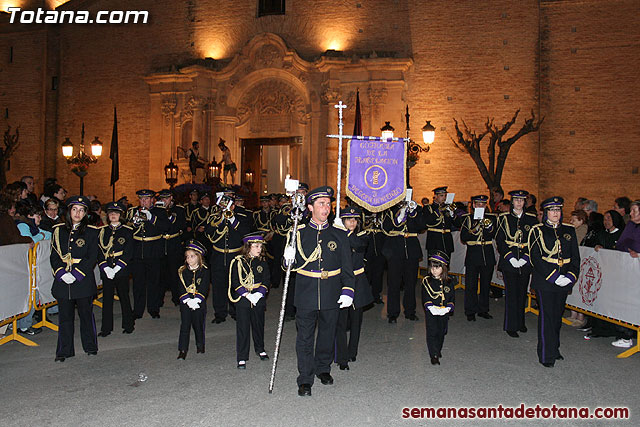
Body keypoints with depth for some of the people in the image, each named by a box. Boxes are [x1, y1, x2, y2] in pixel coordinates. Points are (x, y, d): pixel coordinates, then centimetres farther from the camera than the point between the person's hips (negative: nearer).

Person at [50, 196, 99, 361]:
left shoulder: (91, 232, 0)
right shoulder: (58, 230, 8)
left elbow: (92, 258, -5)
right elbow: (54, 256, 6)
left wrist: (75, 274, -14)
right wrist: (61, 273, -9)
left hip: (83, 279, -2)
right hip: (62, 280, 2)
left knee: (86, 314, 7)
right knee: (65, 315, 8)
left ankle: (90, 346, 23)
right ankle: (64, 351, 19)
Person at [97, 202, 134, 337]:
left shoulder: (127, 231, 1)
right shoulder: (102, 231, 9)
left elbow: (128, 253, -5)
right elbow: (99, 251, 5)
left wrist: (116, 268, -13)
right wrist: (105, 268, -9)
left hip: (121, 270, -2)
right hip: (106, 270, 2)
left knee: (124, 297, 5)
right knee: (107, 298, 6)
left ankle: (128, 325, 18)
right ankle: (106, 328, 14)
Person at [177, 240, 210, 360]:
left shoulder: (204, 271, -2)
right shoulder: (182, 271, 4)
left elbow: (204, 288, -8)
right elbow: (181, 288, -1)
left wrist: (196, 300, -17)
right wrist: (188, 301, -14)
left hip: (199, 303, -1)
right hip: (185, 303, 1)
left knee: (198, 324, 8)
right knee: (185, 325, -2)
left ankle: (200, 345, 30)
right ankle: (182, 351, 2)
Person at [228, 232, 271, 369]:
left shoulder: (262, 262, 4)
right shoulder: (238, 262, -6)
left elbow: (266, 280, 3)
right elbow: (235, 283, -8)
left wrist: (259, 293, -13)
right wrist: (247, 295, -17)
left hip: (258, 298, 3)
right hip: (242, 299, -3)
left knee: (259, 324, 15)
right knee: (243, 328, -1)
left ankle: (260, 349, 37)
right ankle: (242, 358, 8)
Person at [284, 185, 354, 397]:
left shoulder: (339, 234, 2)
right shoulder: (299, 233, 0)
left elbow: (347, 266, 5)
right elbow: (292, 265, 5)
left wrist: (347, 291, -4)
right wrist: (289, 259, -18)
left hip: (331, 296, 1)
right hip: (306, 296, -1)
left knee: (327, 334, 16)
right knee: (305, 337, 4)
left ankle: (323, 369, 37)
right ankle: (305, 380, 16)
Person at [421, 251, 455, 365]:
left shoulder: (448, 282, 3)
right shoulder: (427, 281, -3)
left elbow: (452, 297, 3)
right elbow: (425, 298, -6)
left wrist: (448, 307, -14)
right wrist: (429, 306, -22)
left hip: (444, 313, 3)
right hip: (431, 313, -3)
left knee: (441, 332, 15)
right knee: (432, 333, -6)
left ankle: (438, 350, 36)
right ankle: (434, 355, -1)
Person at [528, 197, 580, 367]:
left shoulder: (569, 230, 11)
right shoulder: (537, 231, -2)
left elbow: (575, 257, 9)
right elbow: (536, 258, -9)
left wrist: (571, 276, -7)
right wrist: (553, 277, -16)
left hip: (564, 281, 4)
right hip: (544, 281, -4)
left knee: (558, 315, 13)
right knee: (546, 316, -4)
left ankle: (554, 348, 27)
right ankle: (547, 355, 3)